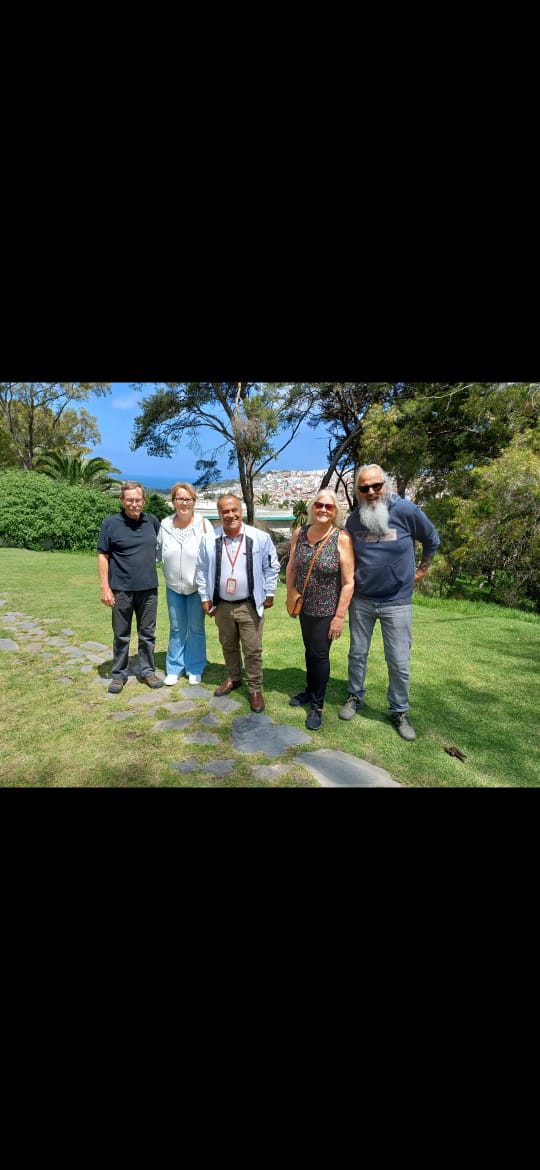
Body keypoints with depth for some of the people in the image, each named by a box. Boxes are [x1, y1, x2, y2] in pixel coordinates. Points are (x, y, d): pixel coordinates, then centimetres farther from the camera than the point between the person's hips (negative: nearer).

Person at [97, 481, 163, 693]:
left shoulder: (152, 521, 3)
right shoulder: (111, 523, -6)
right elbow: (103, 556, -4)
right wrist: (105, 588, -9)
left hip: (148, 588, 3)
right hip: (121, 589, -2)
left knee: (147, 634, 13)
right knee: (121, 636, 10)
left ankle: (148, 671, 27)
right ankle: (119, 675, 25)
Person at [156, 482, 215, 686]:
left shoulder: (203, 524, -12)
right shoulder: (165, 525, -3)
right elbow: (158, 552, 8)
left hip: (197, 587, -2)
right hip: (173, 587, 2)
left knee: (196, 629, 11)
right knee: (176, 629, 14)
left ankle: (195, 669, 27)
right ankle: (174, 668, 29)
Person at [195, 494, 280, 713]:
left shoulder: (260, 537, -10)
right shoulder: (209, 539, -6)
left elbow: (272, 567, 1)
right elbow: (202, 570, 5)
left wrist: (269, 594, 2)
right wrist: (205, 597, 5)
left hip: (250, 605, -2)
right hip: (222, 605, 3)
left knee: (253, 650, 3)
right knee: (228, 646, 20)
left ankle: (255, 689, 20)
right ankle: (233, 678, 41)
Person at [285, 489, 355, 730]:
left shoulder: (342, 538, -16)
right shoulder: (299, 533, -3)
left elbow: (348, 582, -15)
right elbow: (291, 567, 8)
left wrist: (339, 616, -15)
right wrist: (290, 596, 6)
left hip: (327, 609, -4)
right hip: (304, 607, 4)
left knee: (320, 654, 4)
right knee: (309, 650, 19)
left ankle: (317, 705, 22)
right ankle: (310, 690, 41)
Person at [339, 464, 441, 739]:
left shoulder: (406, 511, -13)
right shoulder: (353, 519, -2)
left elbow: (432, 541, 4)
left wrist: (420, 571, 10)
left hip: (397, 602, -2)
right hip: (361, 600, 3)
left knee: (399, 662, 5)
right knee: (357, 654, 15)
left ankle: (399, 712, 24)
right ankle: (355, 697, 35)